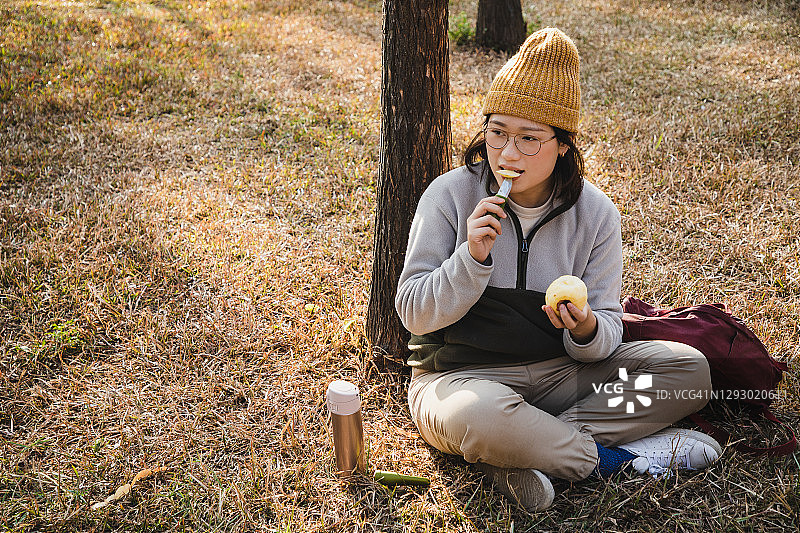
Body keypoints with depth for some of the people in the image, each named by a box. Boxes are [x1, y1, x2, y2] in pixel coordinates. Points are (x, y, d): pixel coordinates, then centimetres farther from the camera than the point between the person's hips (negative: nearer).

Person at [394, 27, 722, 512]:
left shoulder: (595, 213, -3)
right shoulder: (451, 195, -10)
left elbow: (607, 331, -1)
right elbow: (414, 314, -11)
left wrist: (587, 331, -26)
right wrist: (473, 257, -26)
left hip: (560, 372, 4)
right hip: (462, 375, -3)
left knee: (688, 368, -13)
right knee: (477, 417, -40)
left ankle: (524, 457, -18)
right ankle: (614, 456, -13)